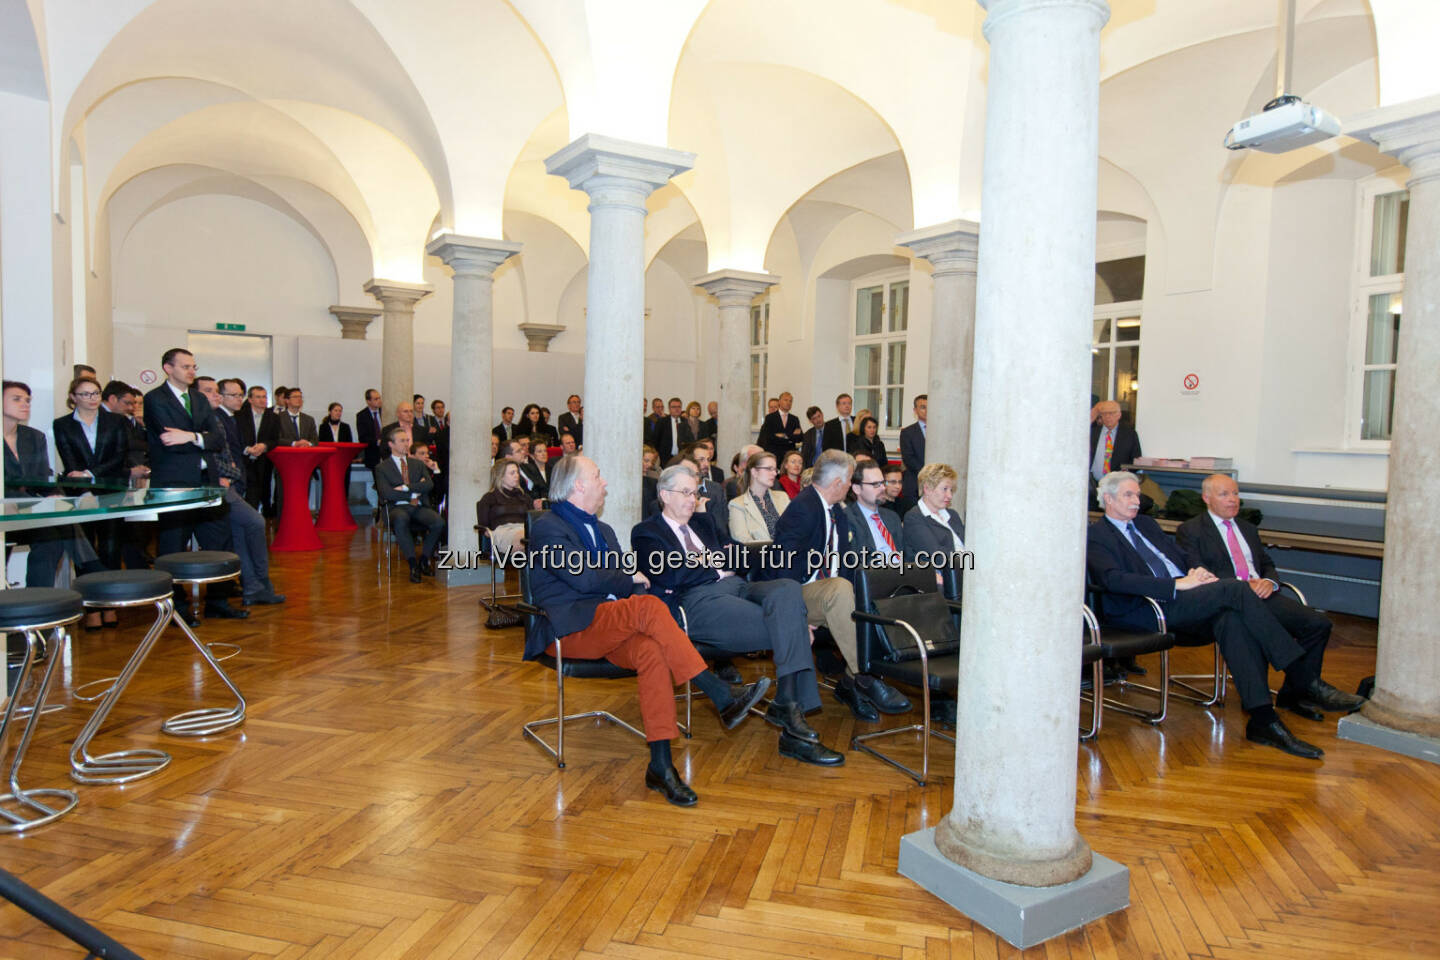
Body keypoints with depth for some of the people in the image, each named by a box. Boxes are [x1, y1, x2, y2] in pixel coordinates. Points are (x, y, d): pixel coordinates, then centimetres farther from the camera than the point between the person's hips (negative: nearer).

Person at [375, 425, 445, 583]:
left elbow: (429, 485, 4)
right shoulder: (382, 468, 11)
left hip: (419, 507, 3)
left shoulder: (418, 464, 22)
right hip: (398, 508, -3)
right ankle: (413, 564, -31)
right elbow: (387, 493, -6)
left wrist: (406, 488, -7)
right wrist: (415, 492, -3)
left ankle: (424, 559, -7)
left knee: (439, 522, -28)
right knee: (401, 520, -40)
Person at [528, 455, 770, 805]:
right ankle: (722, 697, -30)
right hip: (569, 628, -6)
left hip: (610, 627, 6)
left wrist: (630, 581, -6)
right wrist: (631, 579, -1)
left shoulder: (603, 530, 26)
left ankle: (660, 765, -31)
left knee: (652, 651, -29)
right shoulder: (547, 528, 0)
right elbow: (583, 577, -14)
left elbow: (622, 582, 18)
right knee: (648, 606, -31)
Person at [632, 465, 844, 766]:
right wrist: (714, 566, 2)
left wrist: (709, 561, 2)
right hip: (699, 602, -6)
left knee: (788, 588, -28)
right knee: (788, 630, -27)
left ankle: (788, 705, -29)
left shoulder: (705, 527, 31)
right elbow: (670, 577, -7)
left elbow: (742, 561, 19)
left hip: (738, 587, 6)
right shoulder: (646, 532, 12)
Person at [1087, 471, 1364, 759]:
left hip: (1185, 599, 7)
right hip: (1150, 609, -7)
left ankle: (1262, 718, -27)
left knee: (1231, 618, -26)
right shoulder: (1096, 536, 1)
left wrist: (1196, 573, 2)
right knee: (1235, 588, -24)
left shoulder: (1146, 524, 27)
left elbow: (1182, 558, 28)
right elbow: (1113, 580, -16)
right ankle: (1304, 680, -20)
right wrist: (1178, 584, -19)